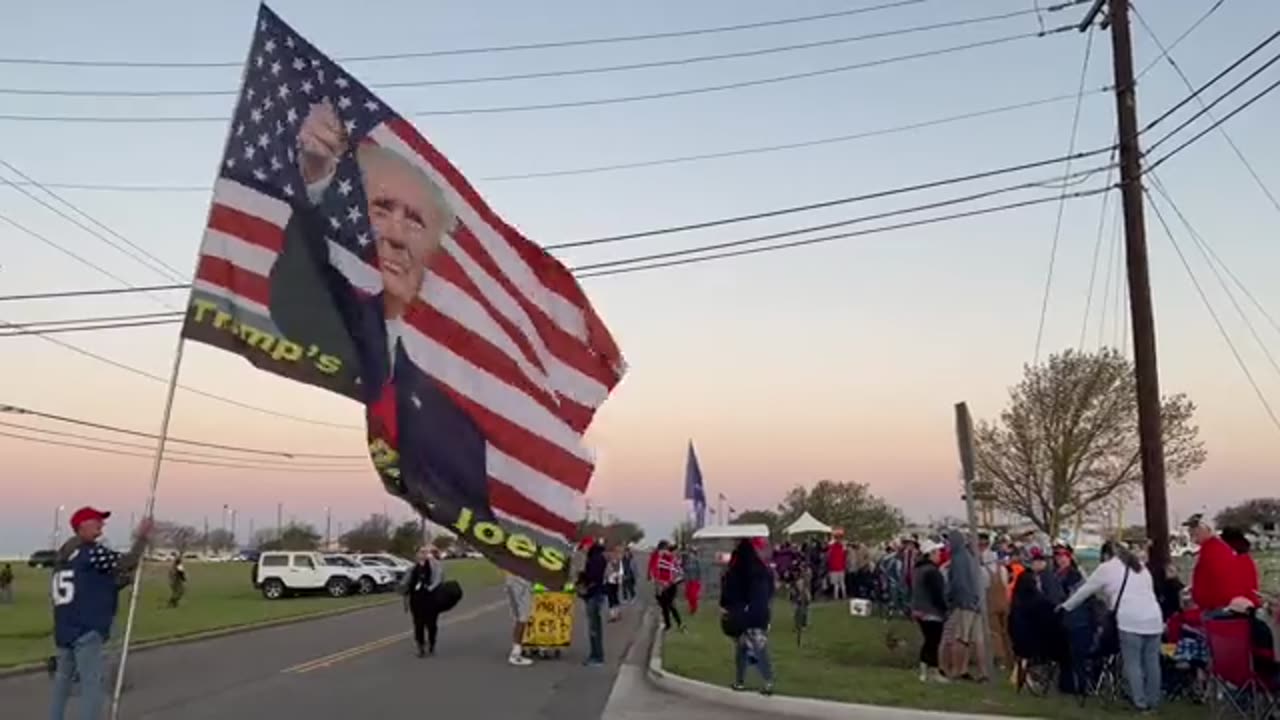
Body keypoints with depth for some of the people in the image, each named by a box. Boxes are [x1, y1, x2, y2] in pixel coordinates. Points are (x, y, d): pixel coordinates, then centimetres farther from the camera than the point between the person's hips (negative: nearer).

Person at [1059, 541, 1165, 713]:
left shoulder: (1107, 567, 6)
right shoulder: (1140, 566, 24)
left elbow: (1085, 590, 12)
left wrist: (1066, 606, 23)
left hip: (1131, 621, -6)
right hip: (1154, 619, 6)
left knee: (1133, 663, 1)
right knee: (1152, 662, 12)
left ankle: (1140, 702, 2)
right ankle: (1153, 701, 18)